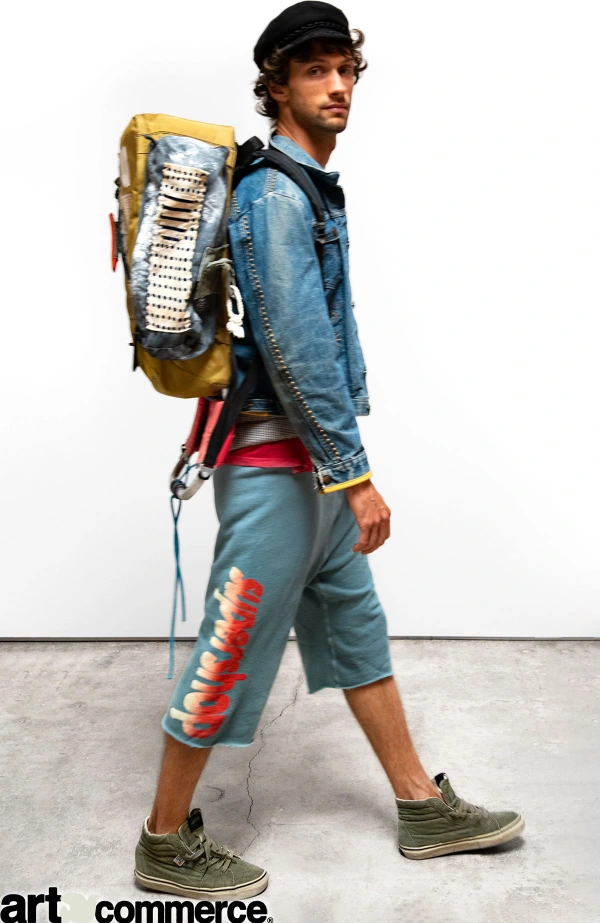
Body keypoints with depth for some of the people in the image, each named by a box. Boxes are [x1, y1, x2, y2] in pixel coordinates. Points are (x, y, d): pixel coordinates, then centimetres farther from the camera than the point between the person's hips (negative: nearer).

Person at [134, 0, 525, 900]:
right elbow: (295, 348, -23)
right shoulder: (276, 192, -15)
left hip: (312, 460, 10)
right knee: (234, 651, 0)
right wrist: (357, 473, -20)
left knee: (356, 625, 16)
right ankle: (166, 844, 19)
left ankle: (426, 808, 30)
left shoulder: (310, 187, 16)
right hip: (276, 462, -10)